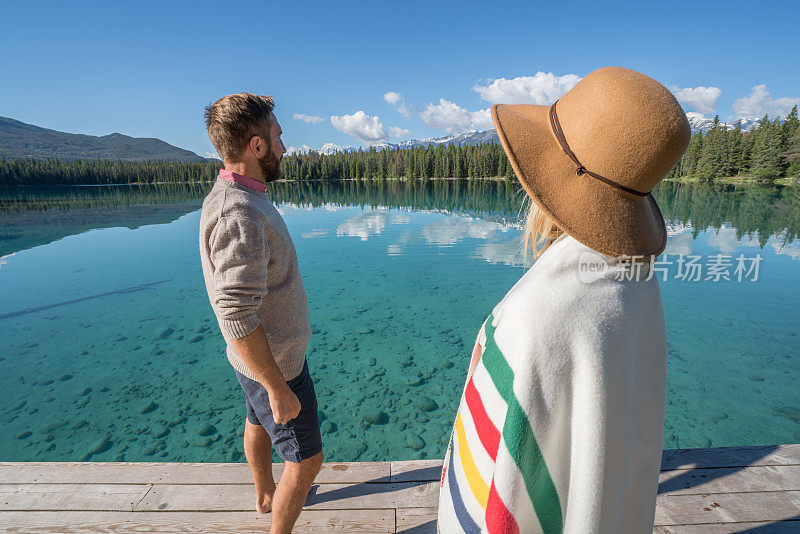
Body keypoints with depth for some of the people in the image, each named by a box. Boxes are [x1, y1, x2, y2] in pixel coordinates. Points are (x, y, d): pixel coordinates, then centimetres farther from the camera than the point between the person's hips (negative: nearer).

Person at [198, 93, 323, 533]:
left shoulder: (232, 197, 1)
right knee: (306, 458, 9)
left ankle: (267, 495, 56)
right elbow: (238, 319, -32)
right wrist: (278, 389, -23)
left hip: (258, 356, 10)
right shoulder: (238, 215, -31)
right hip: (273, 363, -10)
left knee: (258, 423, 30)